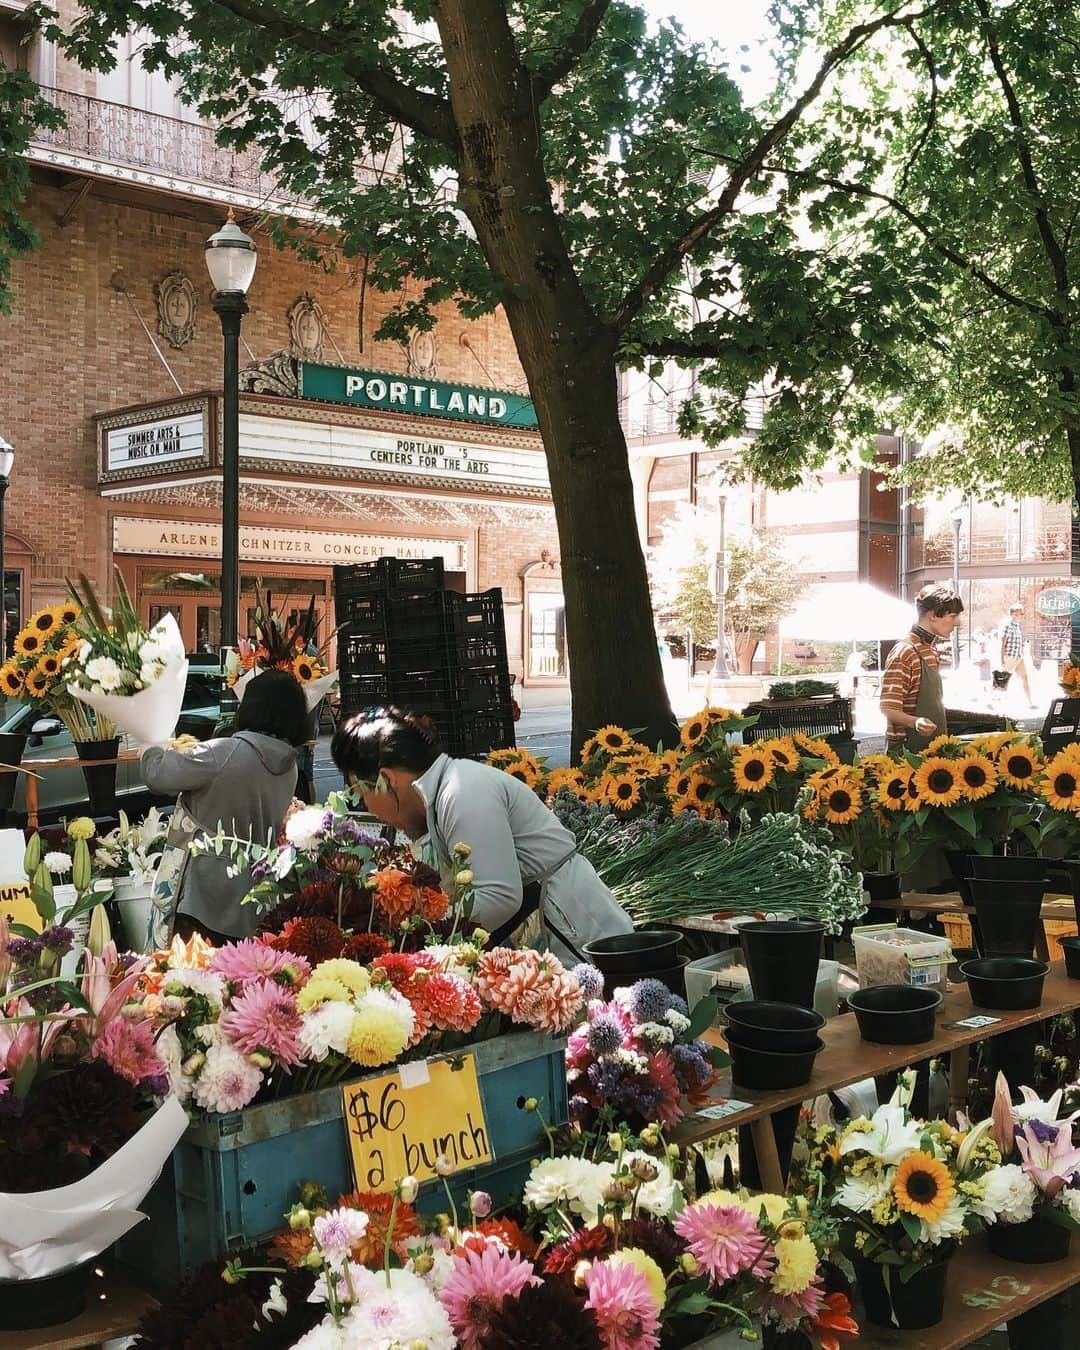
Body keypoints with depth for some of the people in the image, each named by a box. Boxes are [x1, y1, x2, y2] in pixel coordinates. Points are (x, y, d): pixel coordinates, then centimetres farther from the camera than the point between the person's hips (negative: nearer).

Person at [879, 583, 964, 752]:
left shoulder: (931, 650, 13)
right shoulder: (905, 652, -16)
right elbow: (888, 708, -20)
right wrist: (915, 722, -37)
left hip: (932, 746, 9)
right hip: (907, 748, -9)